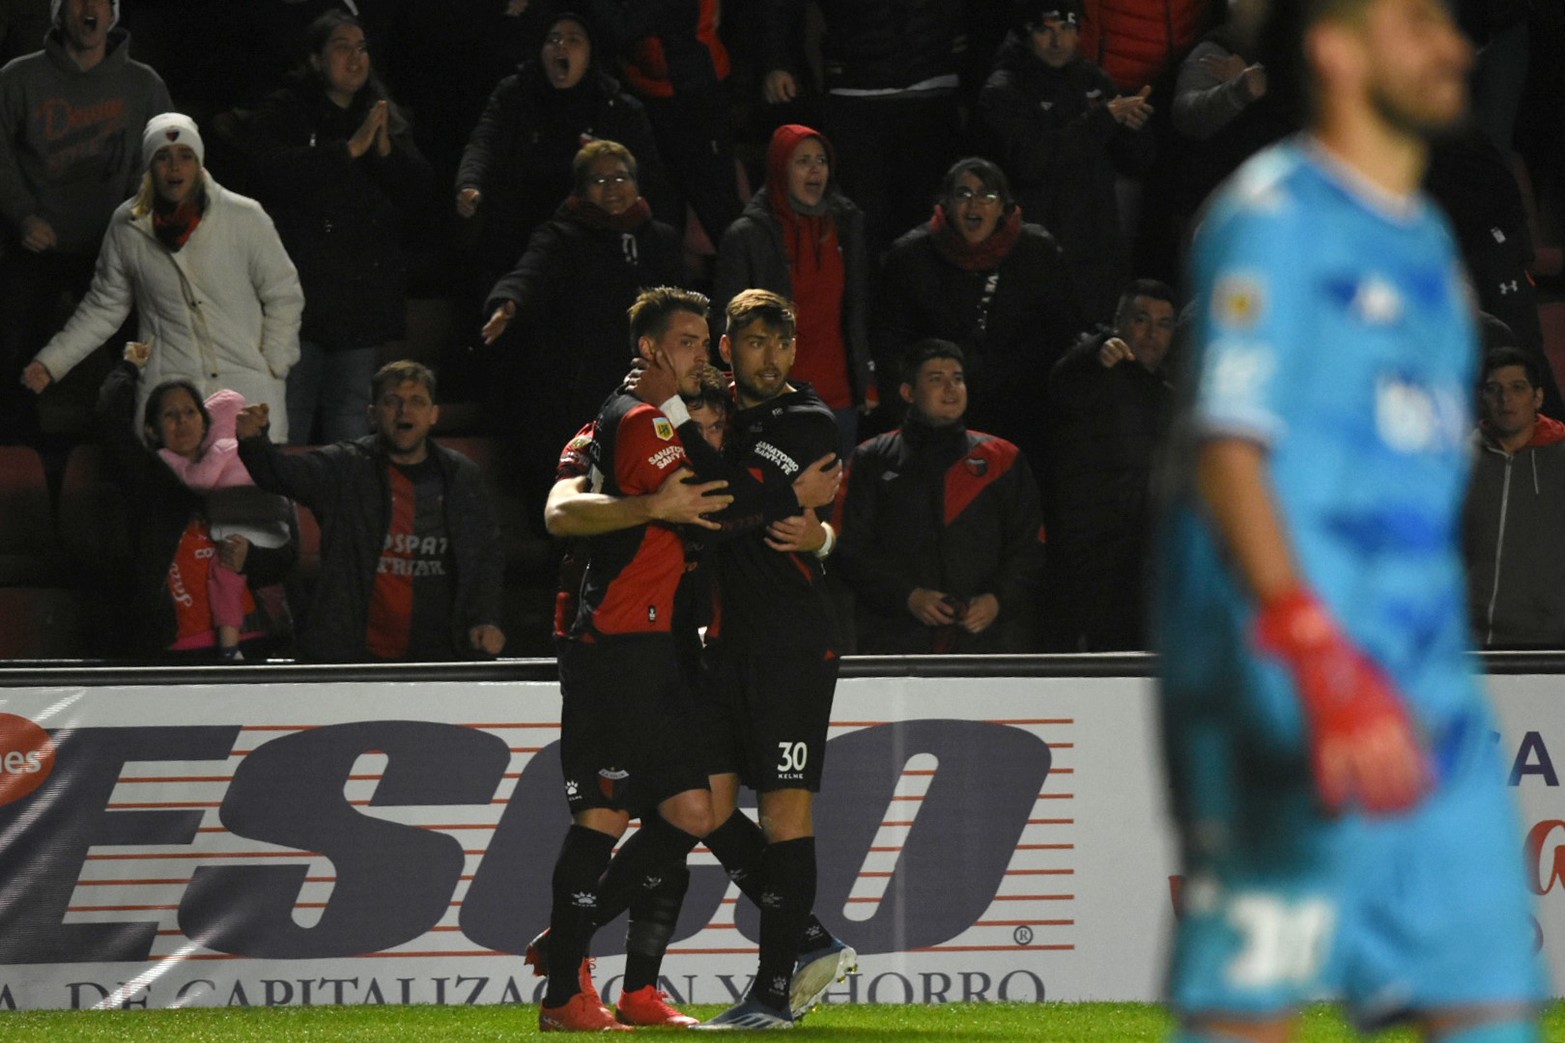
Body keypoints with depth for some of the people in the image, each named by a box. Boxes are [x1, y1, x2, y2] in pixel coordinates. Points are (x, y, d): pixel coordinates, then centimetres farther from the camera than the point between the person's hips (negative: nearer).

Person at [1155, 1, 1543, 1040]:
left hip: (1430, 679, 9)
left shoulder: (1425, 238, 21)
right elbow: (1225, 449, -17)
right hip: (1279, 679, -9)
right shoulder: (1273, 217, -6)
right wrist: (1320, 661, -29)